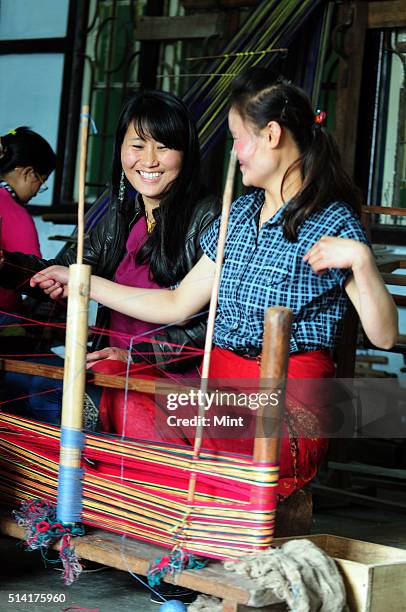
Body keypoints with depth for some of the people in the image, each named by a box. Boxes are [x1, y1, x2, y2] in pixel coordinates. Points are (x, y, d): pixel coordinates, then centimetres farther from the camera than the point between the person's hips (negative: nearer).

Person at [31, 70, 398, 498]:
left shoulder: (333, 222, -3)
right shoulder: (241, 214, 18)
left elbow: (384, 336, -9)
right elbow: (178, 305, 21)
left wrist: (361, 259, -24)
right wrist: (83, 282, 21)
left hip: (290, 404, -6)